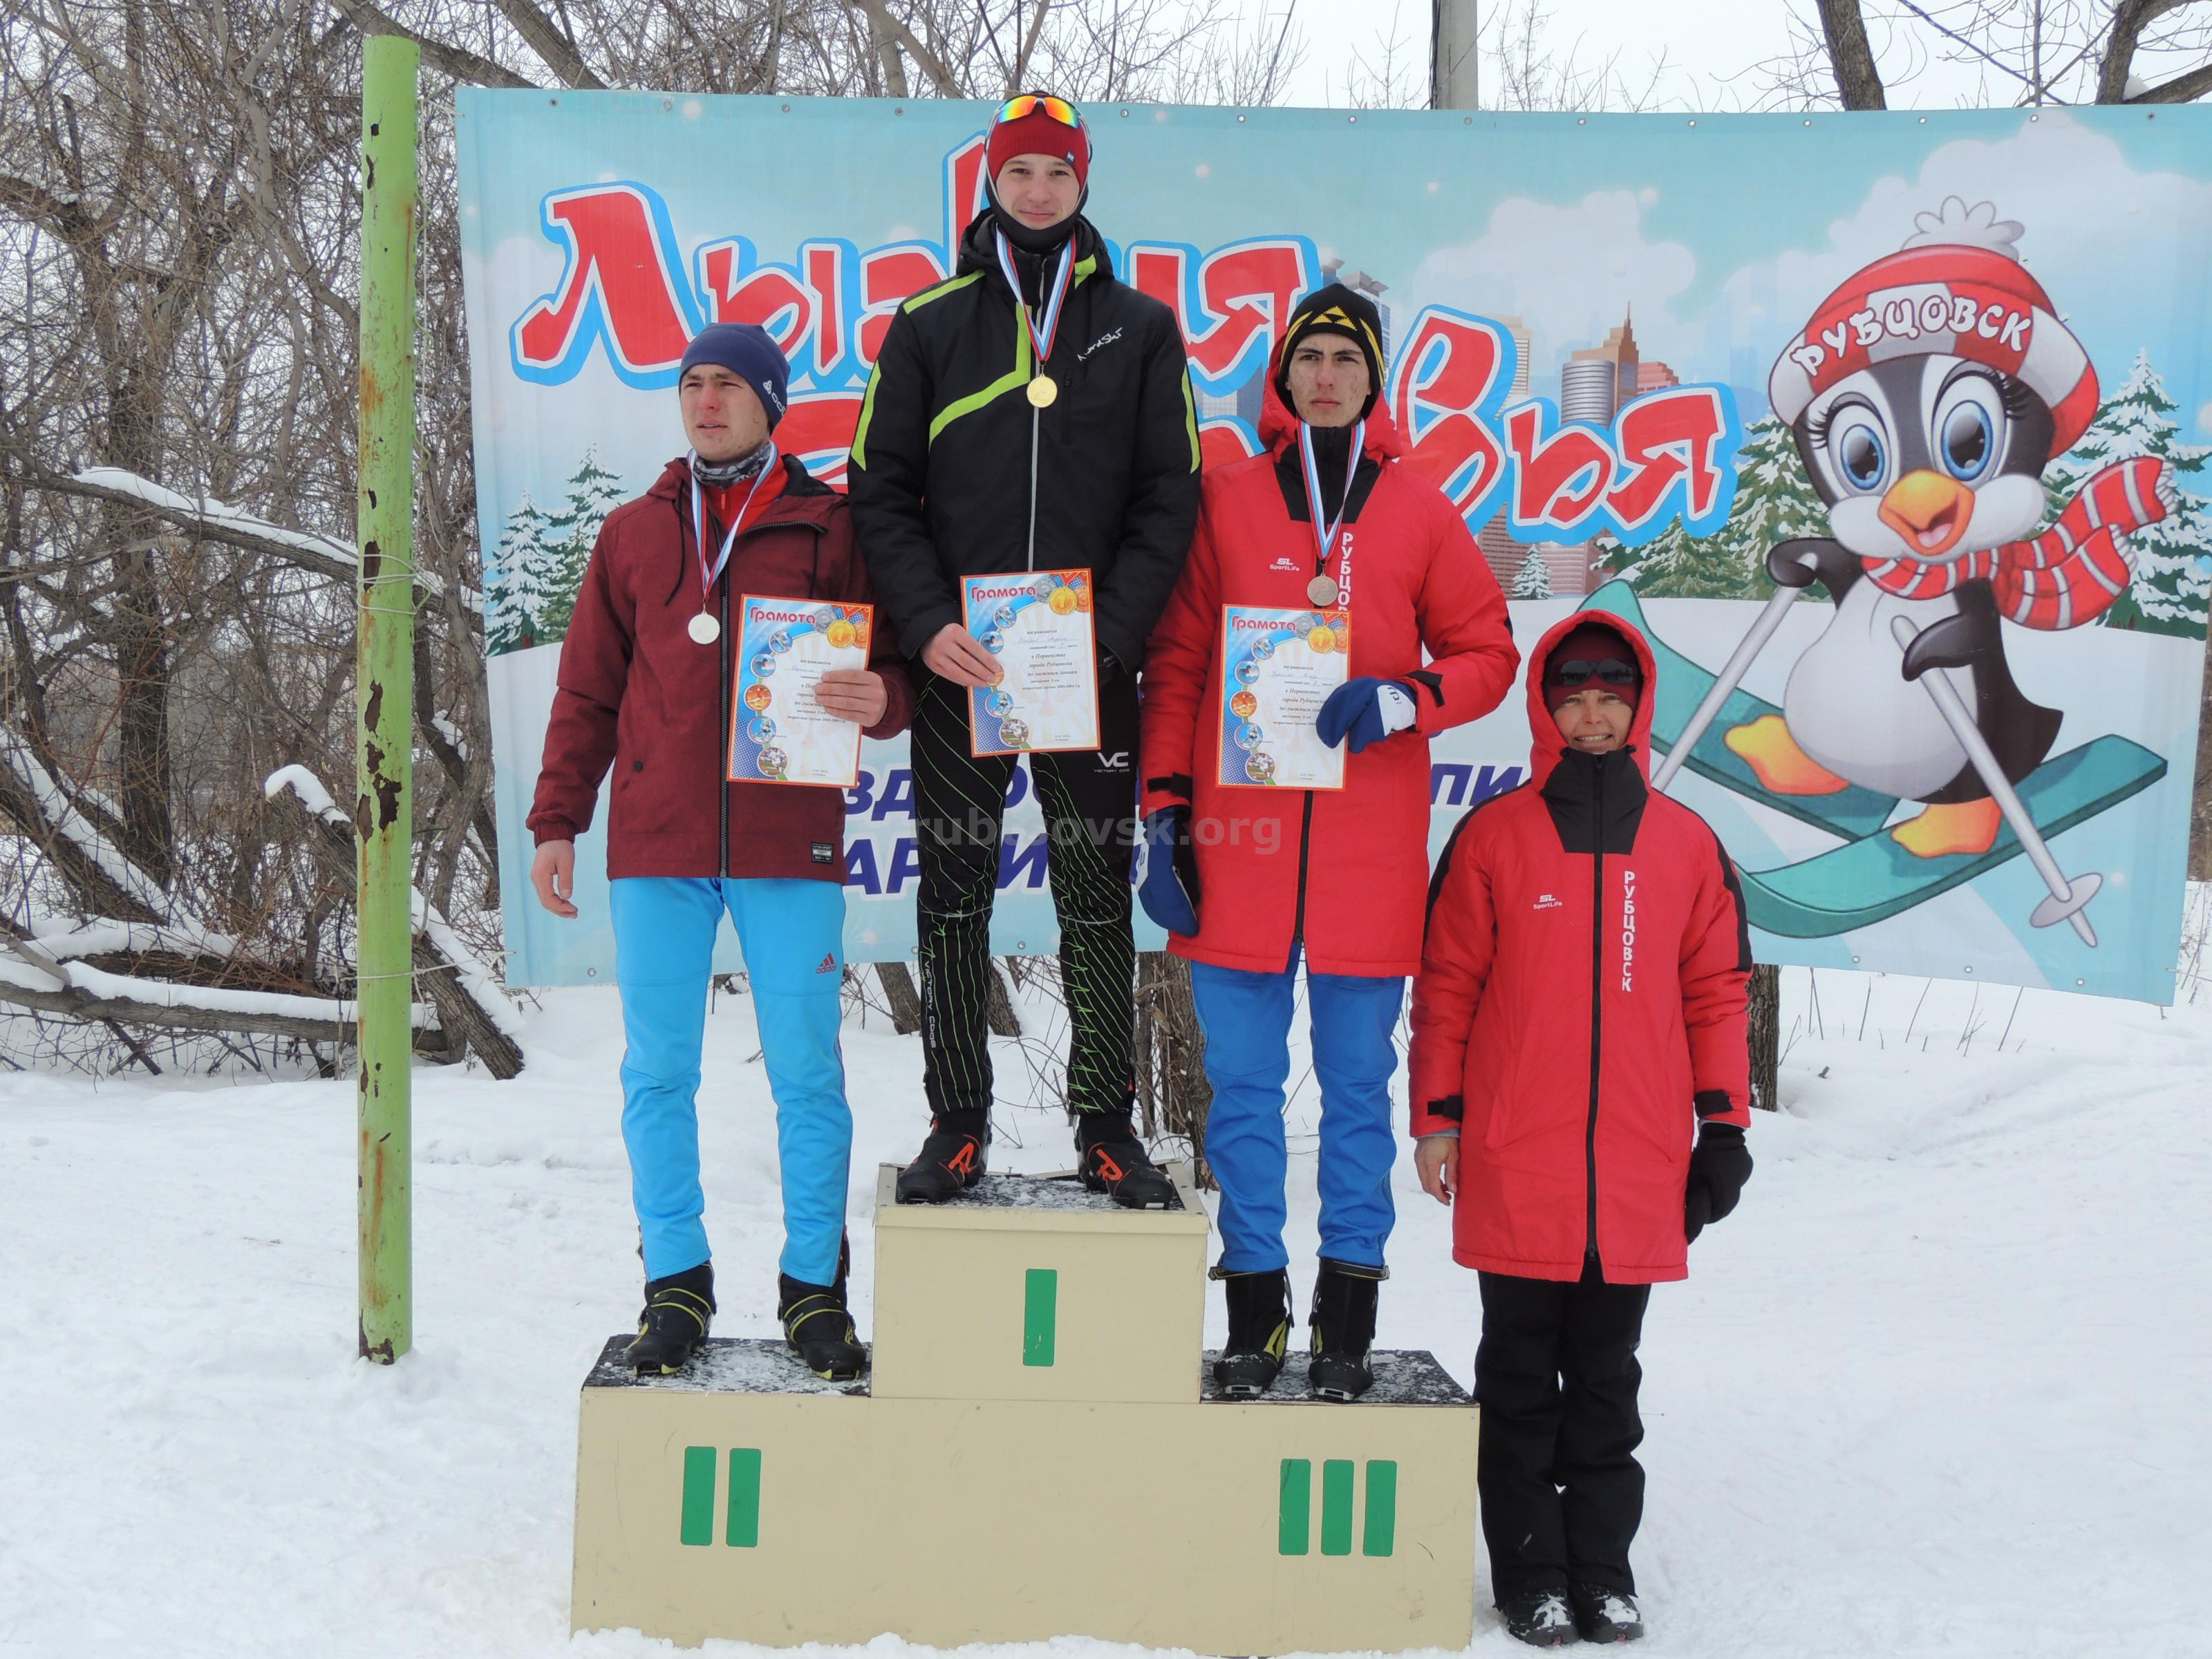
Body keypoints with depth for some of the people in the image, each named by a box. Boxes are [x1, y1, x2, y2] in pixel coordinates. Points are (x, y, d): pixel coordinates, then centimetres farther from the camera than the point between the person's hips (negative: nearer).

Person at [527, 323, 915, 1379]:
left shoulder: (828, 529, 6)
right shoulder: (633, 534, 14)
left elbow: (892, 666, 6)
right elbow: (587, 693, 15)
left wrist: (877, 699, -18)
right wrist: (557, 824, 10)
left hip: (789, 843, -2)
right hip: (655, 850, 3)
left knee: (807, 1073, 1)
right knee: (658, 1074, 5)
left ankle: (813, 1285, 13)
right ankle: (675, 1283, 16)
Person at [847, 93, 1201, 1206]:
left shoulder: (1140, 329, 8)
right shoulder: (930, 324, 7)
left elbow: (1169, 497, 3)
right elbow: (880, 491, 4)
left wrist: (1109, 630, -10)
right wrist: (929, 625, -10)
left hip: (1091, 665, 0)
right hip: (957, 662, 0)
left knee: (1097, 897, 6)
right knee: (954, 896, 5)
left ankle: (1107, 1124, 16)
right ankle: (958, 1123, 16)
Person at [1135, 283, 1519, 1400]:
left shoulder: (1418, 510, 7)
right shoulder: (1227, 501, 7)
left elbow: (1487, 654, 10)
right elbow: (1176, 663, 8)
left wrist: (1403, 701, -9)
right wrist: (1164, 806, 1)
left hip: (1368, 848, 0)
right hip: (1239, 838, 0)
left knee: (1358, 1084, 6)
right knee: (1242, 1086, 5)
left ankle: (1348, 1313, 16)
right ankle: (1254, 1307, 16)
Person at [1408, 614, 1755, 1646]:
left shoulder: (1686, 842, 8)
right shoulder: (1493, 835, 1)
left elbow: (1717, 989, 11)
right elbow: (1447, 984, 3)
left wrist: (1723, 1124, 7)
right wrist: (1437, 1118, -1)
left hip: (1639, 1168, 2)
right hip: (1515, 1164, -2)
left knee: (1605, 1376, 11)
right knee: (1521, 1377, 7)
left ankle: (1601, 1567, 20)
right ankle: (1529, 1570, 16)